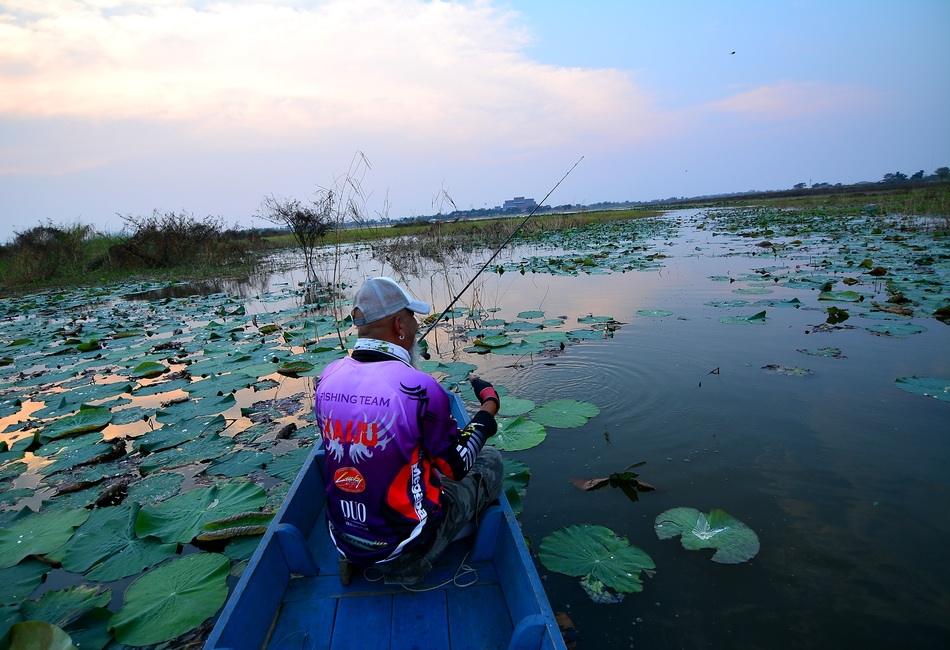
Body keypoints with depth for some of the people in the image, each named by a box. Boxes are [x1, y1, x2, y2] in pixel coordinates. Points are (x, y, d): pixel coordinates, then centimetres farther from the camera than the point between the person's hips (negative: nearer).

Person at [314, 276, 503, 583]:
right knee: (490, 460, 12)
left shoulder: (328, 377, -8)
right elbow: (457, 466, -12)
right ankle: (408, 563, 9)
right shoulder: (419, 387, -26)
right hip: (402, 544, -6)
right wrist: (489, 407, 1)